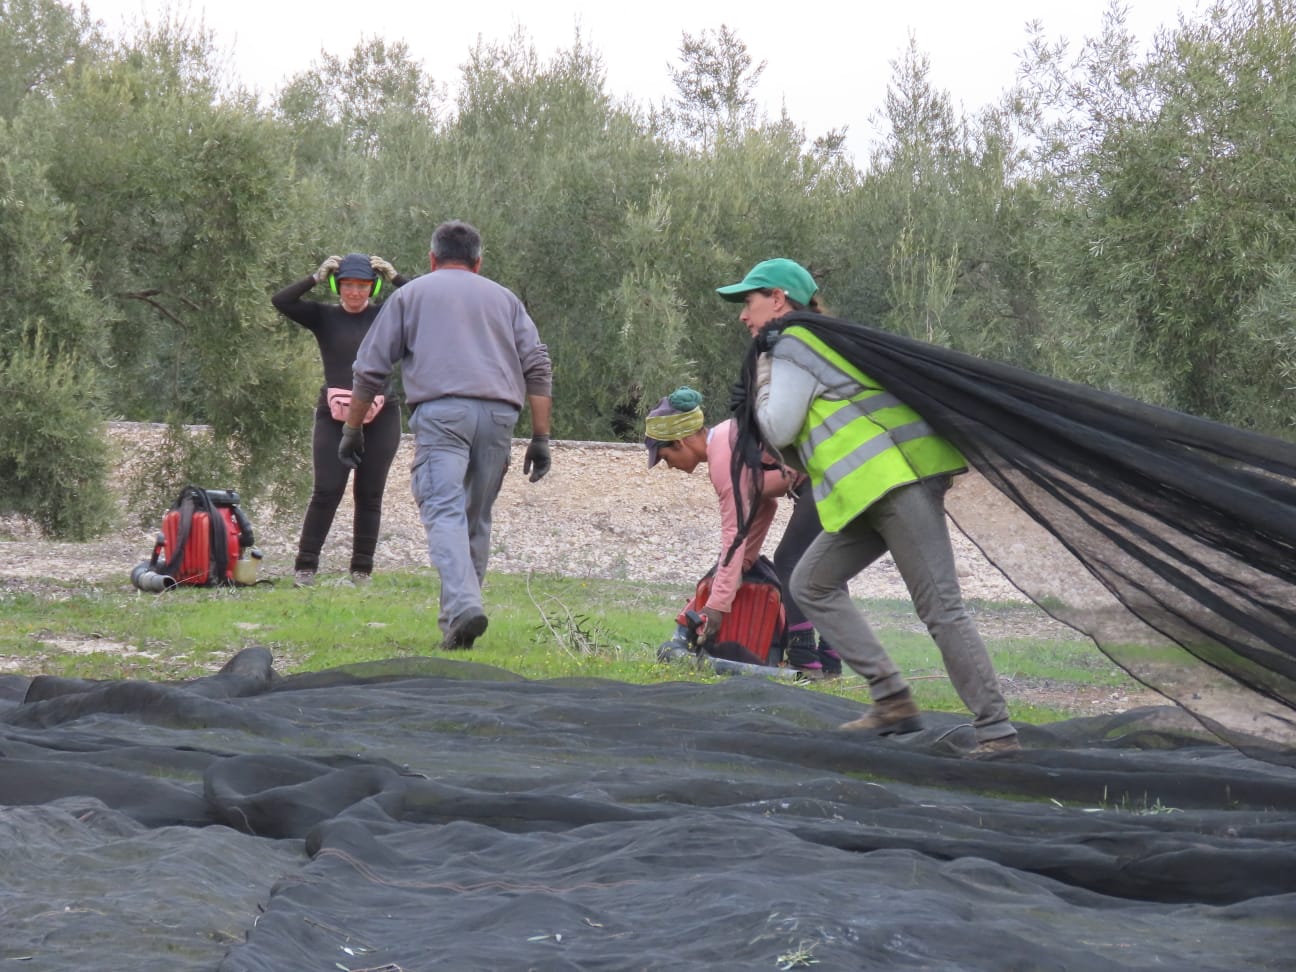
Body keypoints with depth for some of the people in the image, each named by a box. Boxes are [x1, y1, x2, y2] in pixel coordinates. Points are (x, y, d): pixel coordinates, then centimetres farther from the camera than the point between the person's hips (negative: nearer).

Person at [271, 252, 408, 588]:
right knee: (326, 492, -7)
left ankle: (362, 570, 11)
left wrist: (394, 277, -7)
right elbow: (280, 301, -5)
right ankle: (305, 566, -3)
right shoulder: (324, 317, 6)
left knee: (369, 495, 5)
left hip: (381, 417, 1)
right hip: (334, 417, -1)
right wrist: (316, 278, -9)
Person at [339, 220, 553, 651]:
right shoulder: (504, 297, 26)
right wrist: (540, 437, 12)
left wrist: (352, 429, 22)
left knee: (445, 512, -15)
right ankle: (460, 617, 12)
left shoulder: (411, 294, 20)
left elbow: (369, 368, 15)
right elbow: (537, 367, 14)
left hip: (440, 411, -3)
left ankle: (462, 605, -35)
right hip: (499, 413, 3)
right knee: (477, 520, 12)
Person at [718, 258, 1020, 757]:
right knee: (812, 584, 14)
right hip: (874, 490, 11)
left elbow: (778, 430, -11)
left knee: (940, 608, -12)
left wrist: (764, 365, 2)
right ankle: (892, 699, 7)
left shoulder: (794, 347, -4)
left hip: (895, 483, -11)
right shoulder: (825, 338, 26)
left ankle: (997, 731, -13)